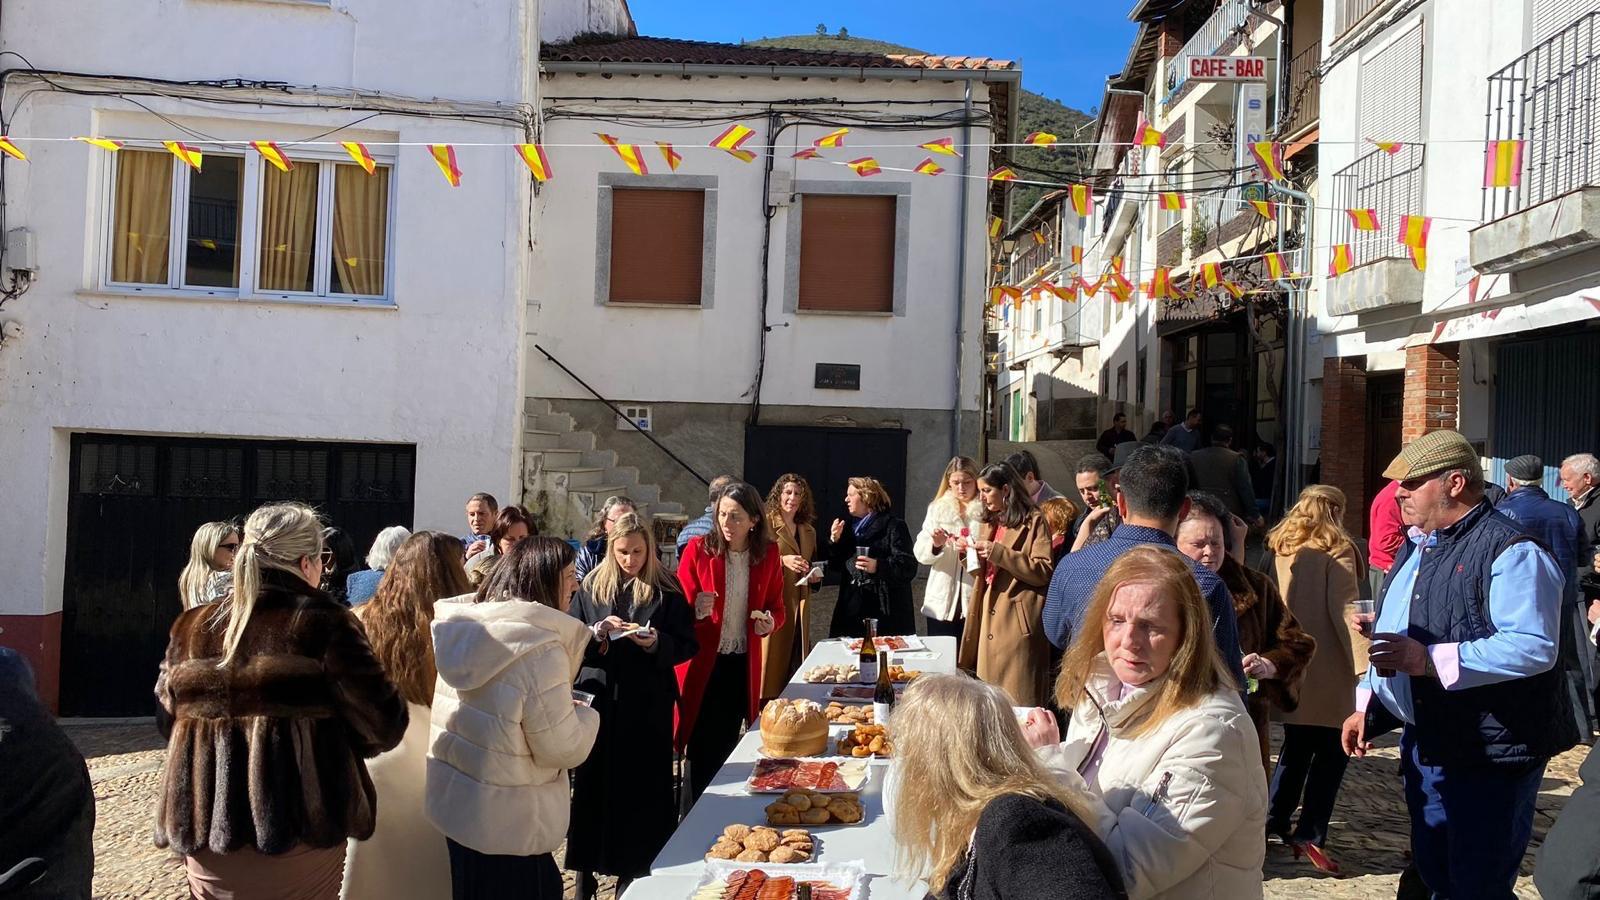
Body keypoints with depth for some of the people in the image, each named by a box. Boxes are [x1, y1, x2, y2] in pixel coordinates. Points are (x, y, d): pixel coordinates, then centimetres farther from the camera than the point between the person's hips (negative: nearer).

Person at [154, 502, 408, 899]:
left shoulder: (193, 630, 1)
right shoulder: (325, 624, -13)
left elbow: (168, 721, 12)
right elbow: (382, 723, -12)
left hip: (206, 837, 4)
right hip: (301, 837, -4)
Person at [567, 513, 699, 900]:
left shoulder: (667, 590, -1)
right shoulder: (592, 587, 3)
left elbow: (687, 646, -1)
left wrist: (657, 643, -19)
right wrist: (597, 633, -17)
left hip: (648, 704, -1)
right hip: (598, 699, 1)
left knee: (643, 784, 3)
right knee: (593, 780, 4)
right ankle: (586, 868, 18)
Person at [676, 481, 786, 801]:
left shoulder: (769, 555, 1)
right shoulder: (698, 548, -7)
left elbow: (777, 608, 11)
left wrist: (770, 622, -12)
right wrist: (696, 611, -26)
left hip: (744, 665, 2)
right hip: (702, 663, -2)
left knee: (727, 744, 12)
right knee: (704, 749, -1)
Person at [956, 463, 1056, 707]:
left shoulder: (1034, 522, -3)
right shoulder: (991, 522, 21)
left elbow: (1043, 571, -13)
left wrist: (998, 552, -17)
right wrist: (967, 552, 9)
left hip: (1017, 622, -7)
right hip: (989, 619, 7)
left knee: (1018, 701, -7)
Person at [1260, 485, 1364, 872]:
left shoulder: (1282, 548, 7)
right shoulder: (1336, 550, -9)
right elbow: (1344, 610, -17)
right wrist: (1364, 665, -19)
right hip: (1327, 672, -6)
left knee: (1296, 747, 19)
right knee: (1332, 751, 1)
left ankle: (1275, 819, 23)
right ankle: (1310, 834, -1)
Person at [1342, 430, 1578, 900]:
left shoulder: (1511, 552, -16)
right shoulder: (1415, 547, 13)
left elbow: (1534, 648, -28)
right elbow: (1392, 637, 23)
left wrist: (1431, 660, -31)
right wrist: (1368, 707, 14)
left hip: (1492, 752, -9)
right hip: (1425, 745, 9)